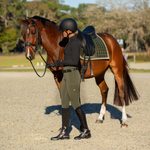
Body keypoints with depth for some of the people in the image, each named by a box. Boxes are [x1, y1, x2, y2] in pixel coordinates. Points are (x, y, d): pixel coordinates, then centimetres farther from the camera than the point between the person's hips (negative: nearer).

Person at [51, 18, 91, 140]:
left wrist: (61, 62, -15)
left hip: (72, 76, -10)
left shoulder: (75, 43, -15)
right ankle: (64, 132, 11)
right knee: (64, 103, 8)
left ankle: (86, 131, 9)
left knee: (75, 104, -2)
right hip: (66, 75, 10)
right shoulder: (70, 42, 14)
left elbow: (75, 61, -23)